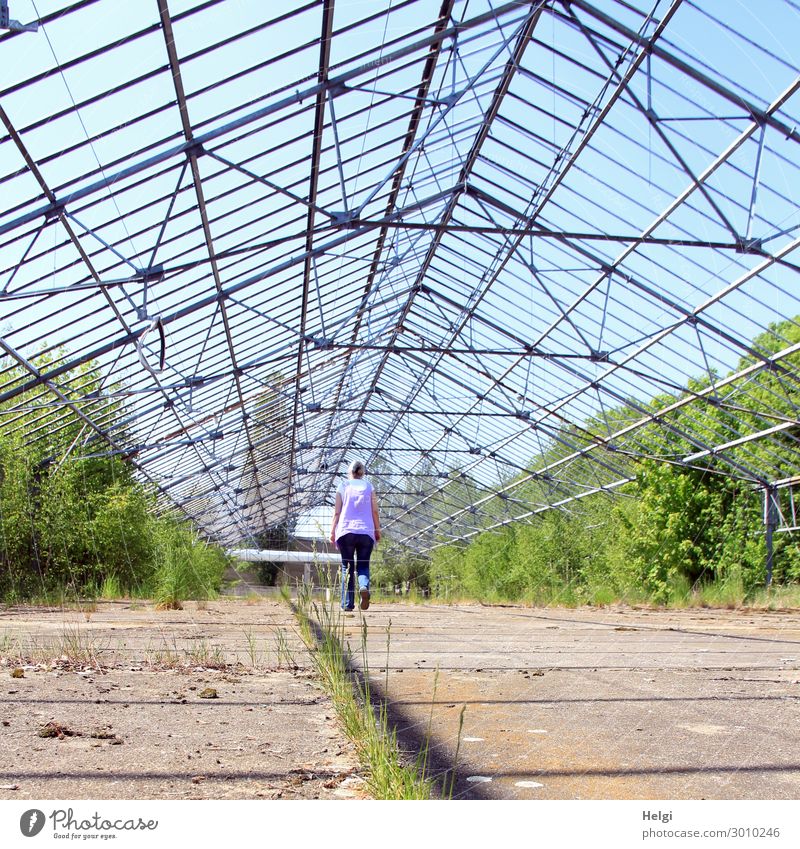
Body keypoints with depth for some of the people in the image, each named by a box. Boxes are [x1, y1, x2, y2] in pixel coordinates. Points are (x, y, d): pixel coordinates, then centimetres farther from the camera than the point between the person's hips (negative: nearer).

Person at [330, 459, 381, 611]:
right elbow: (375, 511, 6)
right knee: (363, 566, 6)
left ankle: (347, 604, -1)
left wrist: (332, 531, 9)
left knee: (347, 568, 5)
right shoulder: (369, 486, 11)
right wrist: (377, 530, 13)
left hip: (345, 531, 0)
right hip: (366, 532, 0)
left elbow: (337, 512, 5)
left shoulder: (343, 486, 9)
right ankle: (364, 587, -25)